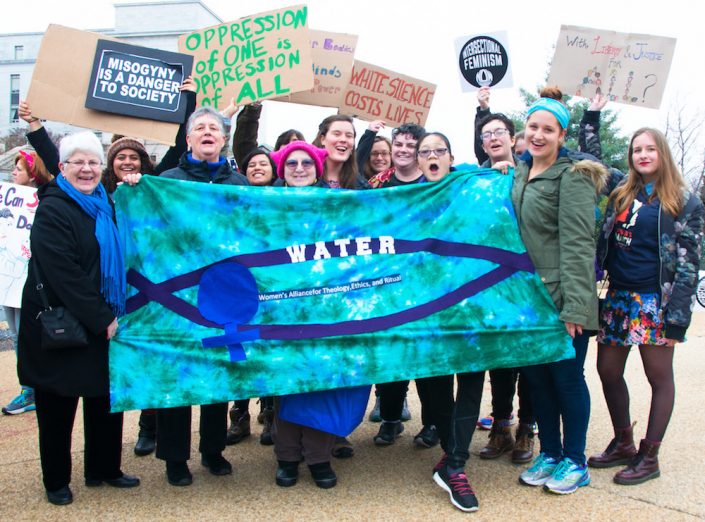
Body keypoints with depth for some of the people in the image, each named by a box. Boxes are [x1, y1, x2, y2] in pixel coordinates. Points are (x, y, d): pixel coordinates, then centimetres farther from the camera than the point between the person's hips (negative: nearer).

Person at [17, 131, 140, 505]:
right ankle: (56, 481, 20)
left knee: (105, 397, 12)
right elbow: (63, 274, -20)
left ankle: (104, 469, 27)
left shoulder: (105, 206, 10)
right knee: (58, 405, 6)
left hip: (103, 322, 7)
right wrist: (101, 320, -19)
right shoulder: (52, 210, -13)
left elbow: (118, 262, 17)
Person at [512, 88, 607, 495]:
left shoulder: (572, 176, -10)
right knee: (537, 377, 13)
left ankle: (575, 461, 20)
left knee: (567, 377, 4)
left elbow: (578, 244, -17)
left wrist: (574, 307, -21)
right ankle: (550, 453, 28)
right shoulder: (519, 175, 11)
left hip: (562, 298, -6)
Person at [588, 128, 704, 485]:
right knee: (608, 371, 9)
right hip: (617, 297, 5)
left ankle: (649, 456, 14)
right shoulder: (621, 194, 11)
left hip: (655, 301, -5)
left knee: (659, 376, 4)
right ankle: (623, 444, 26)